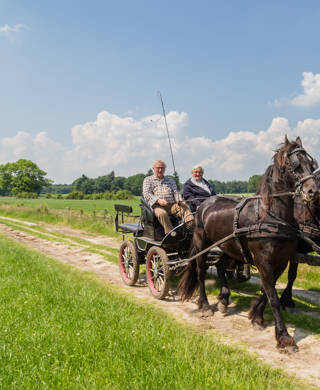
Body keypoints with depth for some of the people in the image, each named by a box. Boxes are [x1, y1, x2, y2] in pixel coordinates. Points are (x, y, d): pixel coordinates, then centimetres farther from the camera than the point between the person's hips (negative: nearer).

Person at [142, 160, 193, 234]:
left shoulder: (170, 180, 30)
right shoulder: (148, 180, 18)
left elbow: (176, 192, 18)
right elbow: (146, 194, 3)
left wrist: (180, 201, -7)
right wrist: (158, 200, -16)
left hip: (172, 205, 3)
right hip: (157, 206, -3)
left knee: (185, 208, -28)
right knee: (162, 213, -39)